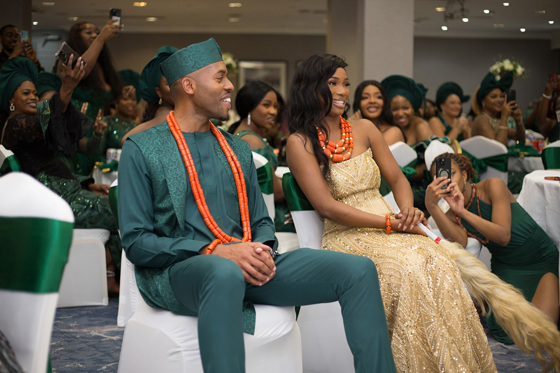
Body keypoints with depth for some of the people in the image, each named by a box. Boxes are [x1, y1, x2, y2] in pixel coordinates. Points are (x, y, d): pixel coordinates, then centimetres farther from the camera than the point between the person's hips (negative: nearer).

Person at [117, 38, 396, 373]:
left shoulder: (238, 149, 21)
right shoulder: (142, 149, 2)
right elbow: (136, 241, -5)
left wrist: (262, 251, -4)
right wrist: (215, 251, -17)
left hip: (245, 268, 6)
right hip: (176, 271, -5)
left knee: (358, 269, -12)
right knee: (225, 274, -43)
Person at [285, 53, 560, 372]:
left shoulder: (364, 129, 15)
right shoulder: (301, 142, -2)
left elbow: (398, 178, 15)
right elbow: (328, 207, -10)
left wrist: (407, 209, -10)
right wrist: (391, 223, -16)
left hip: (390, 227, 4)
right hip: (346, 238, -4)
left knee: (439, 264, -28)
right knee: (408, 269, -34)